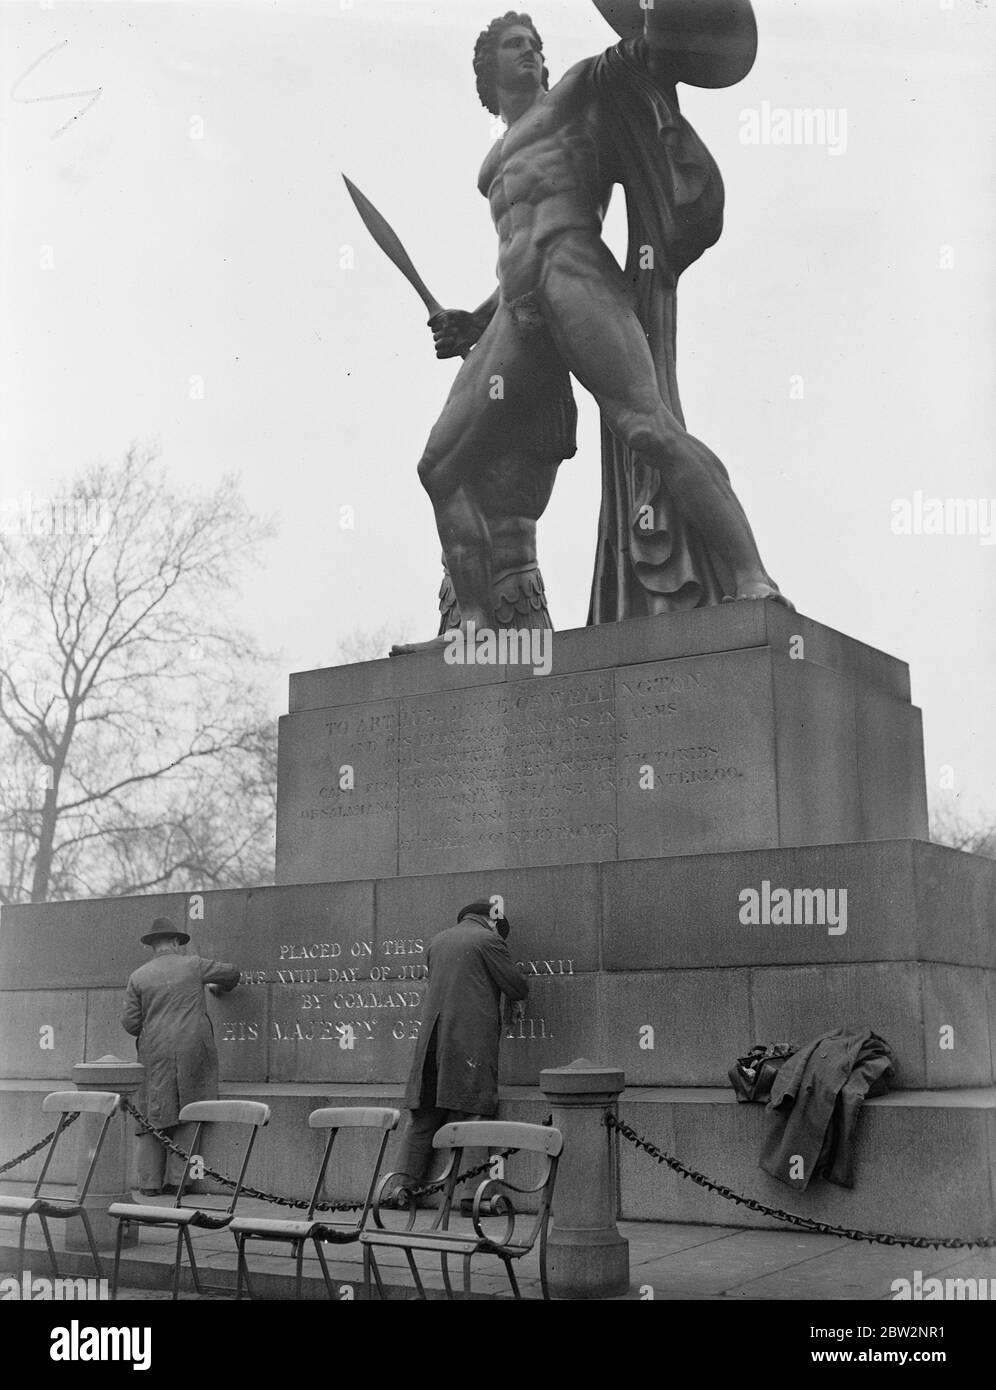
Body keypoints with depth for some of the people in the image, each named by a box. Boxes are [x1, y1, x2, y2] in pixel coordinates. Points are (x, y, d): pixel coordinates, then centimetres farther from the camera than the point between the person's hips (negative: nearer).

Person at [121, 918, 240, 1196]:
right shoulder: (193, 966, 4)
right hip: (192, 1049, -1)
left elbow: (129, 1022, 2)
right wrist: (219, 988, 39)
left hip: (155, 1052, 1)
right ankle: (178, 1178, 3)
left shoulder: (138, 977, 5)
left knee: (153, 1115, 8)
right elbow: (232, 973, 17)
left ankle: (150, 1182, 8)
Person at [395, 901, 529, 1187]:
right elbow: (518, 988, -2)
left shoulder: (437, 941, 17)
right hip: (472, 1043, -6)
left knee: (422, 1118, 11)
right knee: (468, 1114, -4)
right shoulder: (488, 940, -4)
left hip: (432, 1040, 6)